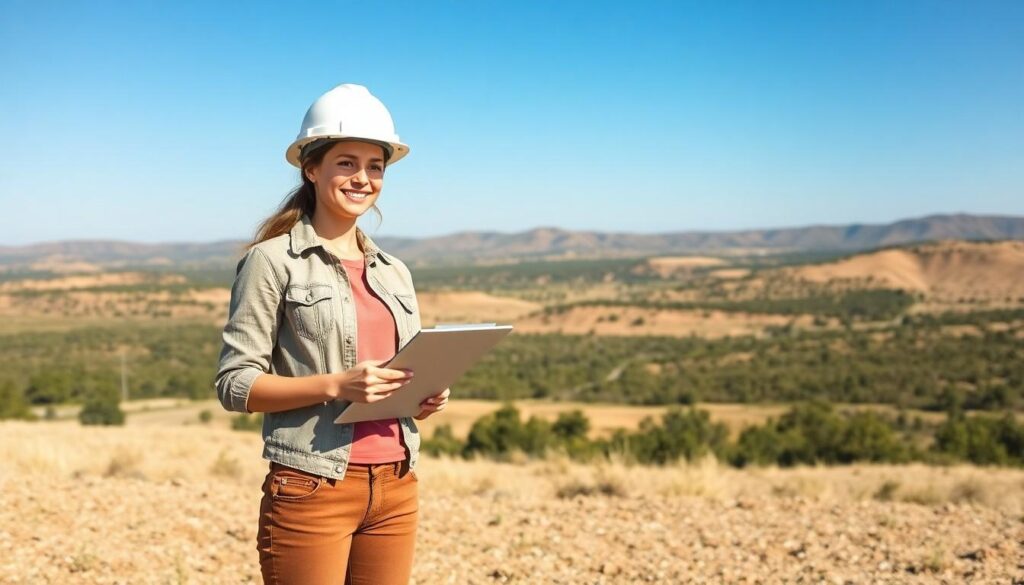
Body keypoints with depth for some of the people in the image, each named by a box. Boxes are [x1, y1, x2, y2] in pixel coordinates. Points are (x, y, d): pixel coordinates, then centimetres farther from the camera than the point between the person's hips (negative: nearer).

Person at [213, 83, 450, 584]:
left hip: (396, 489, 6)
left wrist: (427, 398, -1)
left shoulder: (395, 272, 14)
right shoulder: (272, 261, -4)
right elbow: (235, 384, -8)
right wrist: (336, 385, -20)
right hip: (312, 490, -6)